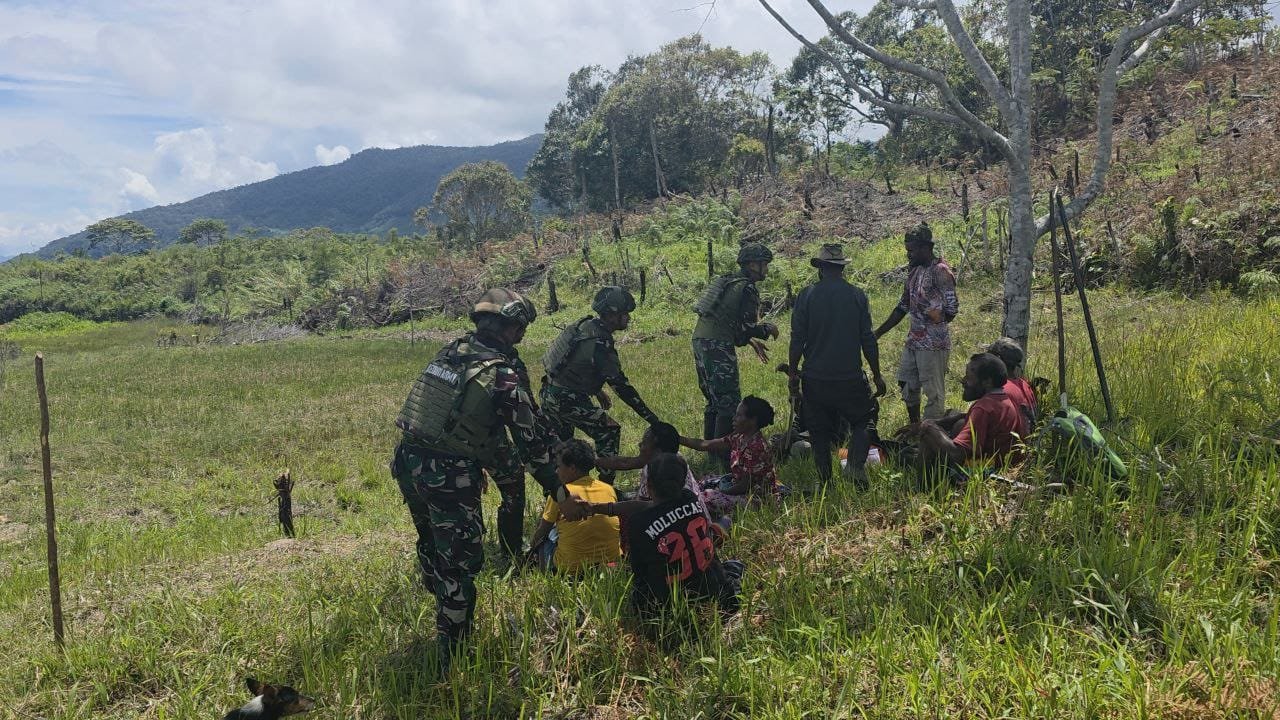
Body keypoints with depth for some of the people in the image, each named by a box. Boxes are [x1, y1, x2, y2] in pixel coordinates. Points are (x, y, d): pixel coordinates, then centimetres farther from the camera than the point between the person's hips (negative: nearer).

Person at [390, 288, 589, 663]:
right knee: (459, 565, 4)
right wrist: (560, 495, -6)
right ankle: (451, 657, 12)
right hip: (449, 477, -8)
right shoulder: (502, 374, -15)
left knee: (431, 545, 27)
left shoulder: (450, 350, 6)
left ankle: (444, 614, 51)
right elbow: (530, 441, -12)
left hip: (409, 463, 8)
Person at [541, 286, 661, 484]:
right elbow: (621, 386, -21)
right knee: (609, 431, 3)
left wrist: (597, 391, 26)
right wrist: (651, 418, -18)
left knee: (561, 440, 24)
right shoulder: (600, 344, -22)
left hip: (550, 393, 9)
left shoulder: (585, 325, 5)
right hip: (567, 401, -9)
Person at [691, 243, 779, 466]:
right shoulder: (748, 289, -8)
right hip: (718, 348, -9)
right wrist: (768, 329, 7)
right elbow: (747, 328, -13)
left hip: (699, 341, 9)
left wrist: (750, 340, 25)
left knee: (714, 401, 19)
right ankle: (723, 455, -2)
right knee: (729, 404, -4)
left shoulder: (726, 281, 20)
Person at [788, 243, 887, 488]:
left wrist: (793, 375, 4)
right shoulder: (857, 295, -2)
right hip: (850, 376, 0)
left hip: (815, 378, 0)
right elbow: (868, 339, -1)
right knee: (863, 421, 17)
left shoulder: (806, 295, -4)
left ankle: (825, 483, 15)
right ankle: (856, 463, -5)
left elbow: (797, 339, -5)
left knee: (819, 432, 11)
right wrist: (877, 375, 8)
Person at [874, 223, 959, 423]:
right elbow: (903, 307, 17)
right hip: (913, 340, 9)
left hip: (934, 344, -9)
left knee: (934, 392, -2)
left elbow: (952, 308, -18)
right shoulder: (915, 271, 11)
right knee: (907, 384, 19)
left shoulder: (940, 271, -15)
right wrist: (877, 333, 16)